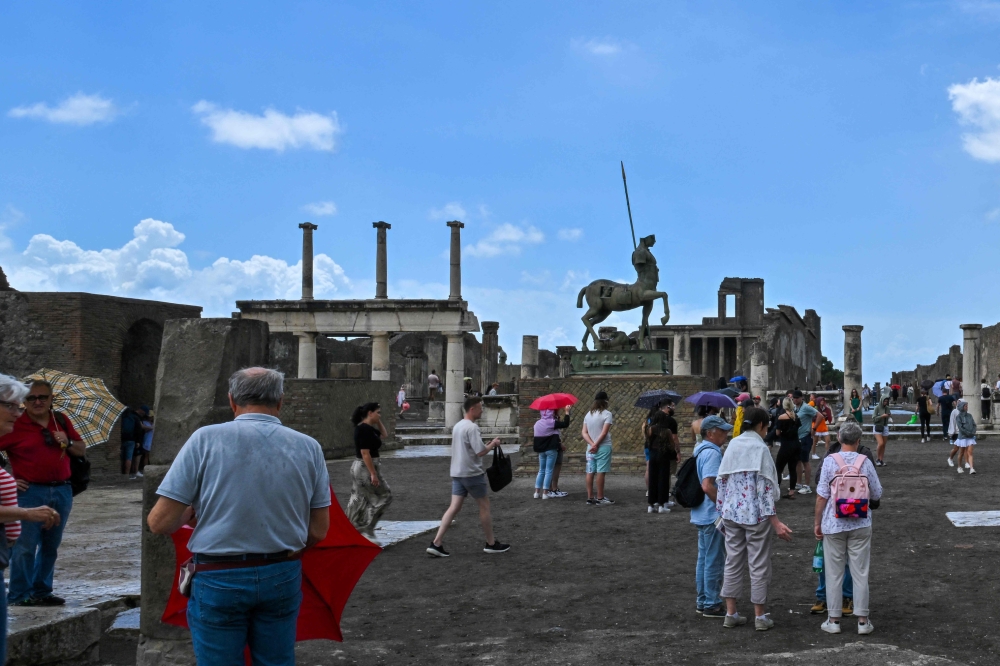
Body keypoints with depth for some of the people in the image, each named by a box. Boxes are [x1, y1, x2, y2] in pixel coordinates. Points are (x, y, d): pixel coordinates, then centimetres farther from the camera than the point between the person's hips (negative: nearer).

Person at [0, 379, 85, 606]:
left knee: (50, 546, 12)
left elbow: (82, 450, 16)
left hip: (62, 491, 5)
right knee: (25, 546, -4)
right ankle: (19, 595, 4)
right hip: (30, 492, -5)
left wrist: (68, 443, -5)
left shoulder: (61, 420, 10)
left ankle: (42, 592, 22)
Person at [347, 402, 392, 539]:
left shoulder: (368, 428, 10)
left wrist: (378, 421, 12)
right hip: (366, 468, -10)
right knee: (384, 496, -1)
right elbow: (365, 453, -23)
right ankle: (367, 528, 0)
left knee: (360, 500, 12)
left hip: (359, 468, 10)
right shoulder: (364, 429, -19)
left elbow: (384, 434, 25)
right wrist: (373, 474, -24)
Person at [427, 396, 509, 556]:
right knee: (484, 506, 6)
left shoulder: (457, 426, 13)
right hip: (472, 473, -8)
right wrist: (493, 444, -2)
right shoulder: (472, 427, -17)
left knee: (454, 507, 4)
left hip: (457, 473, 8)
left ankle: (436, 543, -3)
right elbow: (480, 452, -21)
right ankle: (491, 544, 17)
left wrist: (489, 444, 14)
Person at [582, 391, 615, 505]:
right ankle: (600, 498, -3)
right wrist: (596, 444, -13)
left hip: (590, 447, 6)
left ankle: (590, 497, 10)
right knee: (601, 472, -4)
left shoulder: (588, 414, 10)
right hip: (603, 447, -6)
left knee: (590, 472, 7)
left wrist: (592, 444, -9)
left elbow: (584, 432, 2)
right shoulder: (606, 414, -8)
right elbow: (604, 432, -16)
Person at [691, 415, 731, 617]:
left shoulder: (701, 450, 12)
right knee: (714, 561, -1)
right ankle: (712, 604, 6)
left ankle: (702, 601, 24)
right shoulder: (712, 453, -19)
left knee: (704, 559, 16)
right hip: (713, 515, -10)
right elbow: (708, 486, -28)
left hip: (703, 514, 10)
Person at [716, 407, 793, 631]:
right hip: (755, 514, -6)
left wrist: (722, 509, 16)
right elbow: (764, 488, -16)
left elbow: (721, 480, 7)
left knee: (733, 562, 12)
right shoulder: (760, 448, -12)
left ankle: (731, 613, 16)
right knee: (759, 565, 5)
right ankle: (760, 616, 12)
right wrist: (775, 522, -14)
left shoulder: (732, 445, 5)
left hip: (732, 512, 6)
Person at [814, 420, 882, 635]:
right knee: (860, 573, 8)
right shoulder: (865, 462, -4)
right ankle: (862, 620, 13)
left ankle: (834, 620, 12)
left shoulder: (830, 461, -9)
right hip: (860, 525, 1)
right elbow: (877, 494, 3)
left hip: (833, 524, -1)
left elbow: (822, 496, -9)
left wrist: (817, 522, 0)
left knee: (834, 573, 7)